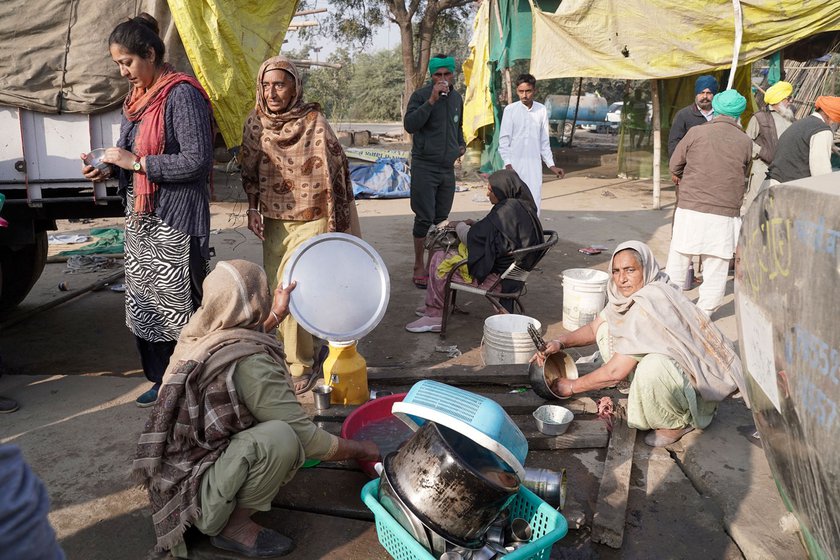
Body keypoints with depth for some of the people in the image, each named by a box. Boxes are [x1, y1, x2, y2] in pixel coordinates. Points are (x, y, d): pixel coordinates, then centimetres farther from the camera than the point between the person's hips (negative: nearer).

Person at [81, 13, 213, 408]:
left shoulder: (182, 95, -12)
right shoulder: (137, 96, 15)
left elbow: (197, 161, -19)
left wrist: (136, 162, -15)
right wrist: (110, 169, 4)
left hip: (175, 220, -9)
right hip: (140, 217, 9)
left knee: (180, 305, -4)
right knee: (142, 302, 13)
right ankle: (162, 380, 27)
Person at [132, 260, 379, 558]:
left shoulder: (201, 333, -2)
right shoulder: (249, 365, -27)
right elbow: (306, 438, -21)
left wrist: (277, 316, 26)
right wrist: (362, 450, -6)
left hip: (175, 471, 9)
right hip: (192, 494, -9)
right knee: (281, 435, -29)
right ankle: (234, 526, -6)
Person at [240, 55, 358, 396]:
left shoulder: (313, 121, -13)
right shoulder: (255, 123, 2)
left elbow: (335, 169, -11)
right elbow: (249, 169, 13)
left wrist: (336, 224, -11)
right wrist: (253, 209, 4)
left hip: (310, 219, -6)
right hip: (273, 221, 6)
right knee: (274, 290, 9)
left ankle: (301, 366, 6)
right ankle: (298, 350, 31)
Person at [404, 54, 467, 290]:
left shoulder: (457, 98, 13)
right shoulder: (420, 96, -7)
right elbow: (409, 125, -21)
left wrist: (461, 144, 11)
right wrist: (431, 101, -26)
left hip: (448, 167, 6)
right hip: (424, 166, -6)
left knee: (442, 218, 9)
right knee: (425, 218, -5)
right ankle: (419, 266, 5)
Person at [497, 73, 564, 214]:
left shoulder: (541, 110, 6)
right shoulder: (510, 109, -3)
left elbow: (544, 141, 12)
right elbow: (504, 139, -3)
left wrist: (551, 165, 11)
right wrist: (508, 164, -13)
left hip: (534, 165, 3)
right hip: (514, 163, -2)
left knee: (534, 201, -1)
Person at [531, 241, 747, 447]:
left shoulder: (650, 304, -32)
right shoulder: (629, 294, -6)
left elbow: (617, 371, -29)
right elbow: (593, 329, 5)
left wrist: (573, 386, -15)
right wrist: (560, 343, -14)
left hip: (698, 377, -8)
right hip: (672, 360, 9)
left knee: (652, 366, -39)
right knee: (608, 331, -3)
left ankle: (679, 422, -7)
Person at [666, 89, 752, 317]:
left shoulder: (696, 133, -3)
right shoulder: (746, 142, 2)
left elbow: (674, 166, 5)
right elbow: (743, 176, 13)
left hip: (690, 209, -1)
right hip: (725, 214, 1)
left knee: (678, 262, 11)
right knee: (716, 268, 9)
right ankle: (704, 313, 14)